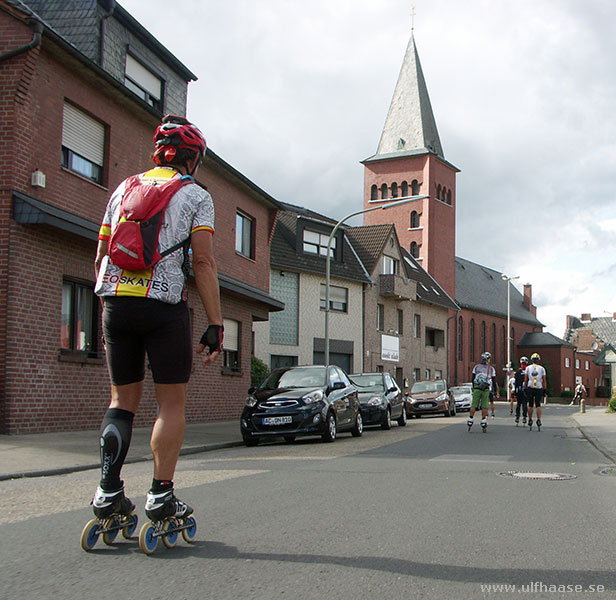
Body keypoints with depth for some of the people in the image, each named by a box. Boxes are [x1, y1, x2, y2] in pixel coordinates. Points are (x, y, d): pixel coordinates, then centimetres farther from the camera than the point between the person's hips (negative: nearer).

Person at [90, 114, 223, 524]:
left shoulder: (124, 188, 17)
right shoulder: (196, 195, 4)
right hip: (165, 305, -4)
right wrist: (215, 325, -7)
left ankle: (109, 492, 8)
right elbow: (203, 262, -7)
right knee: (172, 403, 5)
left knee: (123, 399, 14)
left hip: (116, 303, 5)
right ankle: (162, 495, 3)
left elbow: (101, 258, 16)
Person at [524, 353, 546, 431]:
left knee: (530, 405, 8)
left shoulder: (528, 368, 4)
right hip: (539, 388, 0)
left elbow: (525, 380, 3)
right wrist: (545, 390, 10)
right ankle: (539, 421, -7)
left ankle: (530, 421, 12)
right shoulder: (542, 368, 5)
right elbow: (544, 380, 5)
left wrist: (525, 389, 9)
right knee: (538, 405, 2)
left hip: (530, 388, 0)